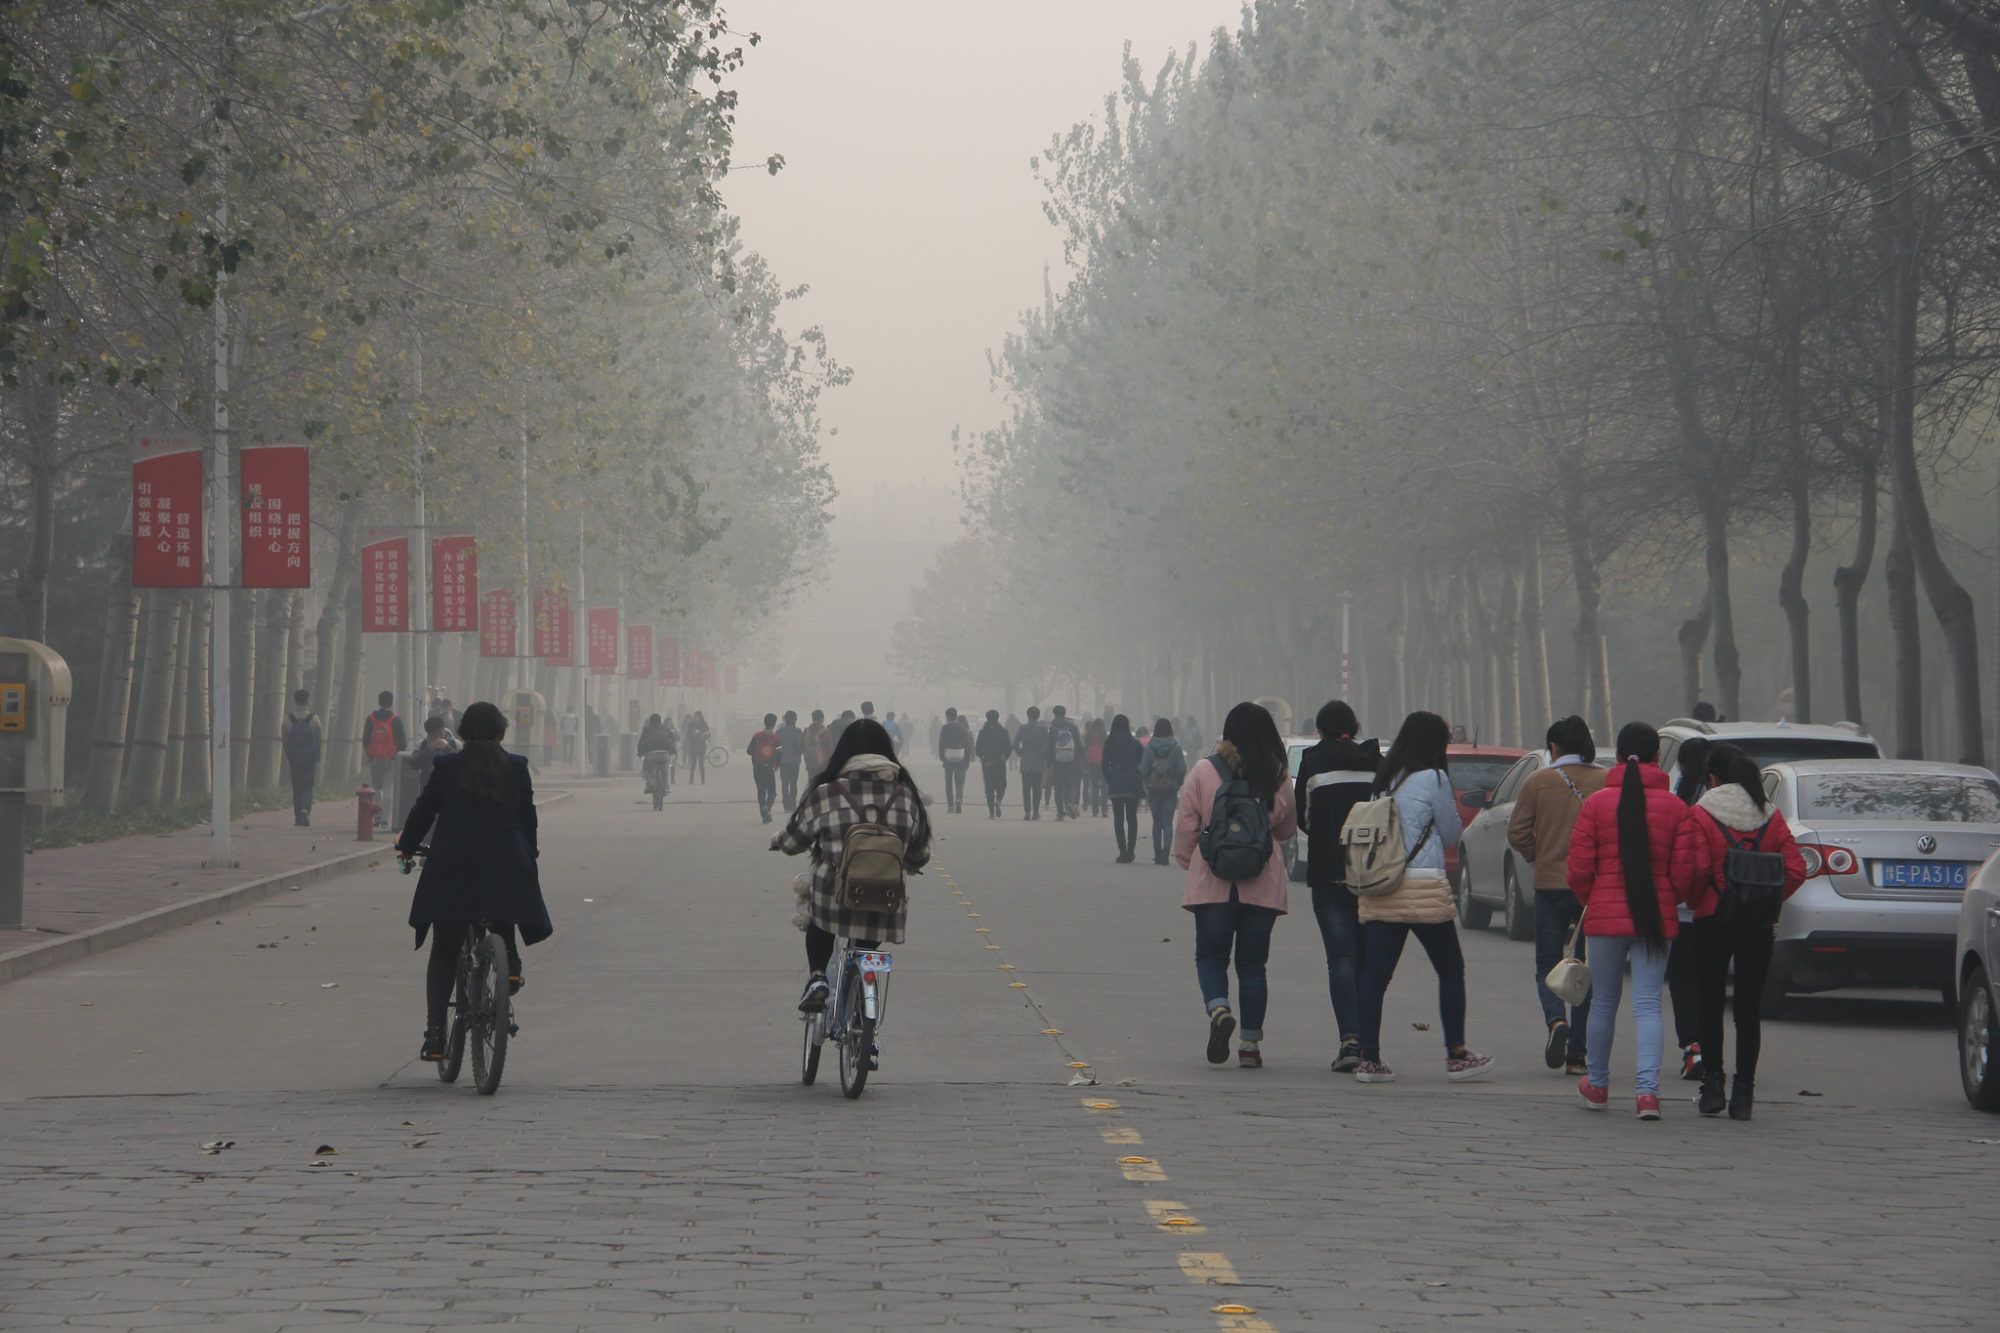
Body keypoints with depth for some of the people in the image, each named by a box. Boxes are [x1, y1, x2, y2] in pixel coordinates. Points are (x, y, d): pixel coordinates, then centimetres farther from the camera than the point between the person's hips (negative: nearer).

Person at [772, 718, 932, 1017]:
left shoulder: (825, 793, -5)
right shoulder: (906, 795, 3)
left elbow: (793, 841, 9)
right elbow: (919, 855, 15)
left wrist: (777, 841, 33)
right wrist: (911, 865, 40)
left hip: (834, 899, -1)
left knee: (819, 924, 32)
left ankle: (816, 978, 12)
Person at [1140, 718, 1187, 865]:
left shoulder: (1150, 747, -6)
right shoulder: (1175, 747, -6)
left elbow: (1144, 769, -5)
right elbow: (1182, 769, -6)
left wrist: (1147, 786, 9)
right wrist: (1177, 784, 8)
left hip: (1154, 790, 1)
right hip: (1170, 790, -1)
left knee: (1157, 822, 14)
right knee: (1167, 822, -1)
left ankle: (1157, 854, 17)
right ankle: (1165, 852, -19)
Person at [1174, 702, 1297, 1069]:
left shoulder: (1203, 773, -3)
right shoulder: (1277, 778, 1)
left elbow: (1186, 826, 0)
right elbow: (1287, 828, 13)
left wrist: (1187, 861, 15)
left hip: (1213, 883, -1)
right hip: (1262, 885, 1)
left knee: (1210, 955, 11)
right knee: (1252, 963, 9)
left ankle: (1219, 1009, -16)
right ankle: (1251, 1042, 7)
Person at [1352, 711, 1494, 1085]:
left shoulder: (1383, 781, 11)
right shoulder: (1434, 779, -5)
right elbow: (1451, 835, 4)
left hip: (1379, 890, 5)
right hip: (1423, 889, -5)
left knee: (1375, 974, 3)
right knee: (1451, 970, 9)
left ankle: (1369, 1058, -1)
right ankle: (1456, 1055, 12)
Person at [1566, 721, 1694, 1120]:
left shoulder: (1597, 803, -4)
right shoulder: (1674, 807, -4)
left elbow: (1579, 869, -3)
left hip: (1606, 916, 0)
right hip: (1656, 919, 0)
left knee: (1603, 1002, 14)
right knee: (1647, 1004, 0)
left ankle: (1597, 1085, 28)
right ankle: (1647, 1089, -15)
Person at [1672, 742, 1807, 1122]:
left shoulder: (1700, 816, -7)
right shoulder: (1770, 817, 5)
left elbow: (1689, 870, -16)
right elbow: (1796, 869, -1)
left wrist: (1694, 899, 3)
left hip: (1713, 920, -3)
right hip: (1759, 926, 3)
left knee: (1711, 1005, 8)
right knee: (1749, 1008, 5)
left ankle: (1712, 1086, 4)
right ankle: (1743, 1093, 2)